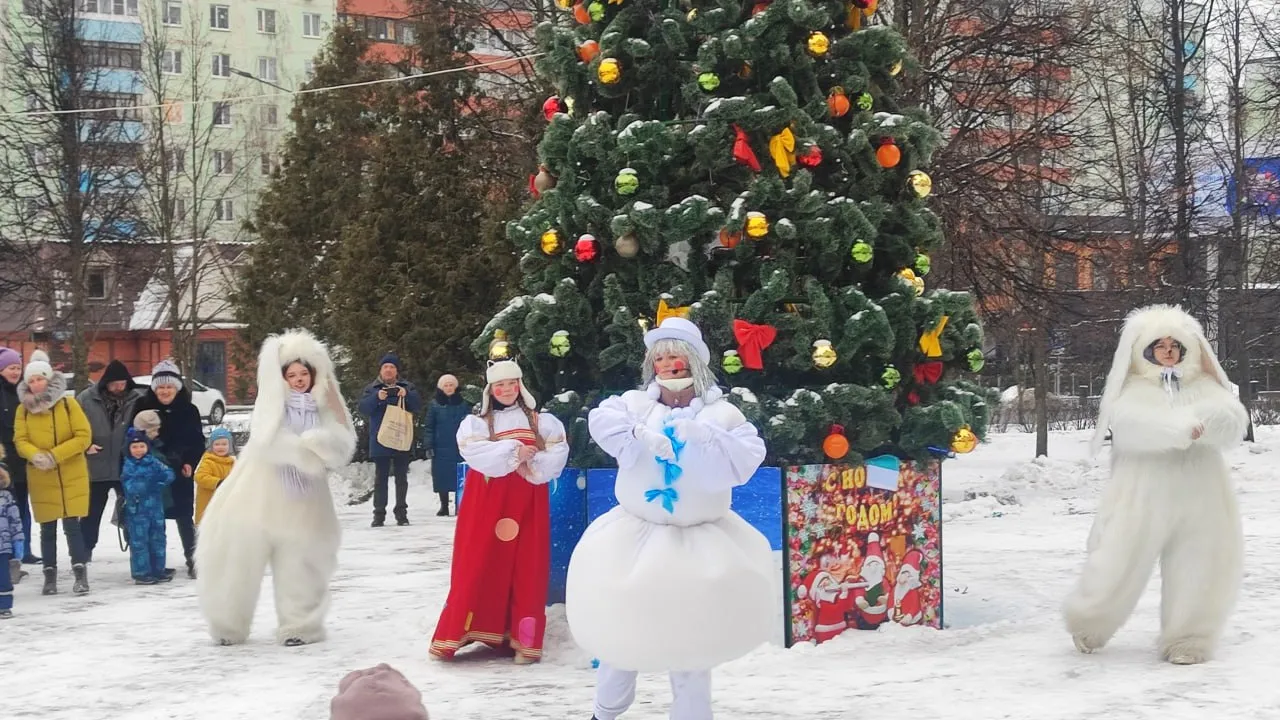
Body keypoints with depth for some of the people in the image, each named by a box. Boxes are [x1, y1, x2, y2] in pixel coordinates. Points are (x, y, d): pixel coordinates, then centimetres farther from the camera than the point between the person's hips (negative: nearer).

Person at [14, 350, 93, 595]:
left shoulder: (68, 404, -5)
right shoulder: (24, 408, 3)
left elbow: (84, 436, -8)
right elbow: (20, 440, 1)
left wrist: (55, 455, -18)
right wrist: (35, 455, -21)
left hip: (71, 476, -2)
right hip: (41, 479, 2)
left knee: (72, 525, -5)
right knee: (47, 529, 9)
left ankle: (80, 572, 1)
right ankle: (50, 575, 17)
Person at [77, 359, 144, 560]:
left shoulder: (137, 399, -6)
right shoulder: (86, 399, -7)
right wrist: (85, 445, -10)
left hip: (128, 468, 0)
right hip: (96, 467, 0)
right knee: (92, 511, 13)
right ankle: (85, 550, 24)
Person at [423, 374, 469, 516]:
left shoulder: (463, 403, 5)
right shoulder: (435, 405, 4)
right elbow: (429, 427, 5)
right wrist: (429, 446, -2)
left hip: (460, 447, 0)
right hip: (441, 448, 0)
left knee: (460, 477, -2)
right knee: (442, 477, 1)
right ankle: (444, 506, 10)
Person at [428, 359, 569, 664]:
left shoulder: (541, 422, 9)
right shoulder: (476, 422, 6)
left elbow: (558, 454, -3)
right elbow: (474, 452, -13)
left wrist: (531, 463, -16)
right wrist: (513, 450, -17)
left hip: (527, 504, 1)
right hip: (487, 504, -1)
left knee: (526, 569, 1)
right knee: (478, 568, -4)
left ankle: (523, 639, 4)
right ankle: (453, 636, -2)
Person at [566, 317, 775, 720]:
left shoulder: (721, 414, -2)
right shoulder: (638, 404, 2)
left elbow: (745, 460, -16)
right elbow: (602, 421, -16)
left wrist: (701, 436, -29)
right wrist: (639, 432, -34)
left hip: (698, 543, -1)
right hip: (636, 537, 2)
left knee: (689, 638, 7)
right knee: (621, 628, 13)